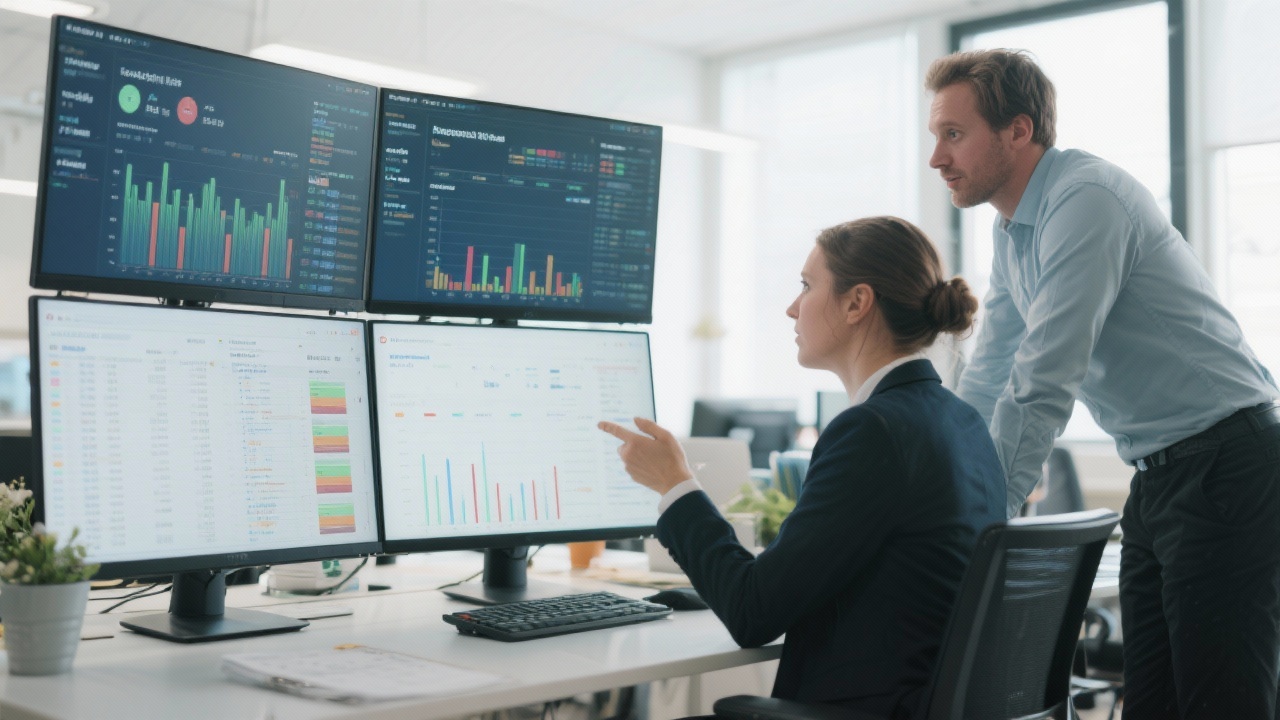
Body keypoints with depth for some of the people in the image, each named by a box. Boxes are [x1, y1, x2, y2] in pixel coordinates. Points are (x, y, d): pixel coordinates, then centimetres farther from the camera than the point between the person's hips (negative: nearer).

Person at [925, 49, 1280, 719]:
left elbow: (1043, 382, -23)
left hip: (1225, 463, -9)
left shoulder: (1086, 200, -18)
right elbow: (987, 380, 17)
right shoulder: (1012, 229, 12)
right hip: (1158, 477, 9)